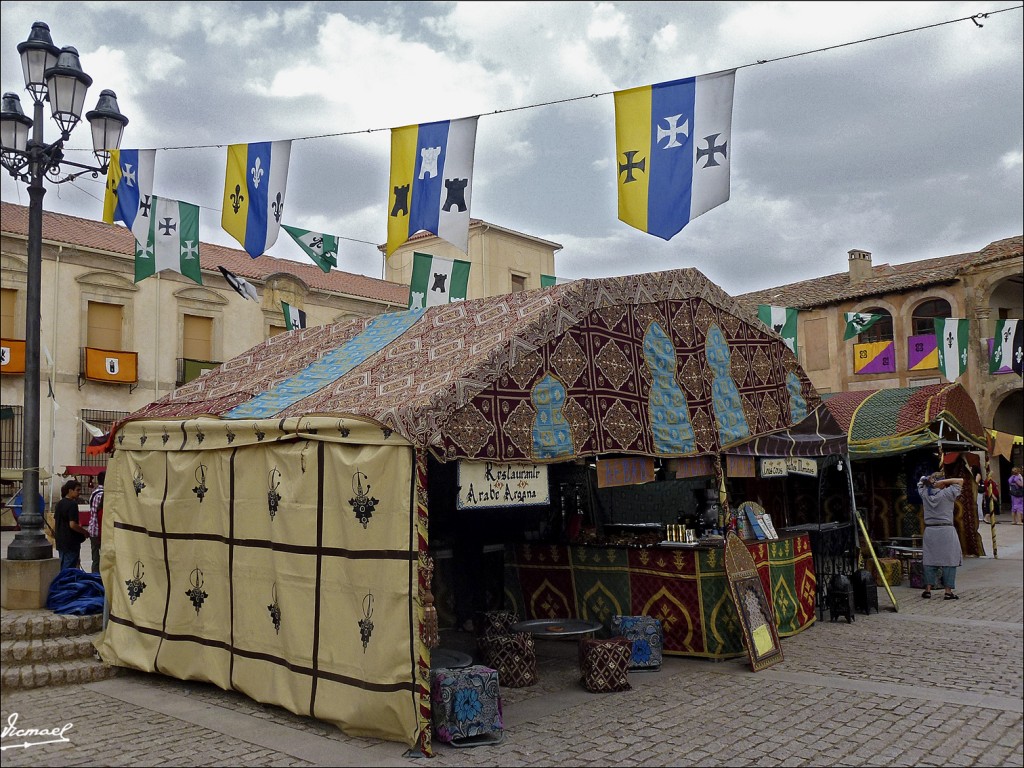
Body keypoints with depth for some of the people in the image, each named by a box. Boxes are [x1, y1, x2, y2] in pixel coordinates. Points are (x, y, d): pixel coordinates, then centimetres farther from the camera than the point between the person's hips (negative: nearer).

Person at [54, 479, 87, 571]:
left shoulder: (59, 503, 10)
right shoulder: (72, 504, -17)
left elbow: (54, 523, 15)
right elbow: (72, 525, -22)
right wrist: (85, 532, -9)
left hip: (60, 542, 9)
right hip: (71, 543, -9)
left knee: (62, 568, 17)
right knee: (69, 569, -4)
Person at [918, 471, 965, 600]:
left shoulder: (925, 494, 3)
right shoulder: (947, 494, -7)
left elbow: (921, 482, 22)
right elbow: (960, 481, 2)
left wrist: (929, 480, 2)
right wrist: (943, 482, -6)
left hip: (929, 531, 4)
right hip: (946, 531, -4)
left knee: (929, 560, 9)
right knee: (949, 560, 1)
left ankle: (928, 589, 9)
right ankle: (948, 591, -1)